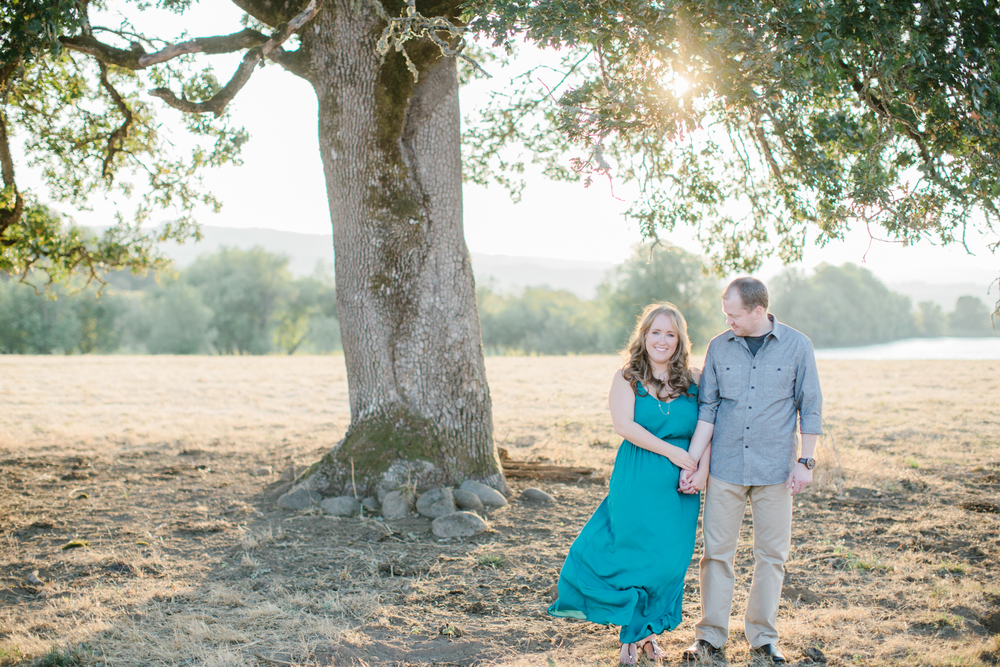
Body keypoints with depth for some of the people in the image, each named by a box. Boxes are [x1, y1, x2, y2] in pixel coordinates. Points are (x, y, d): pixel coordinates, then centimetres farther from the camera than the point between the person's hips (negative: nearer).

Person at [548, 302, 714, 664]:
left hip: (680, 487, 3)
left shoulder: (691, 382, 7)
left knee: (668, 560, 6)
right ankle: (632, 636, 19)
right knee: (633, 555, 2)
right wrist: (671, 451, -17)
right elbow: (624, 424, -13)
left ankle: (647, 631, 25)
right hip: (636, 483, -3)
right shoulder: (627, 378, -1)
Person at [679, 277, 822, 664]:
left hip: (774, 470, -1)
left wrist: (805, 462, -2)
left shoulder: (797, 346, -1)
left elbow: (810, 408, 3)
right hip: (725, 468, 1)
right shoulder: (719, 347, 3)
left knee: (772, 555, 6)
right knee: (717, 552, 3)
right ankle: (711, 635, 15)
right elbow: (707, 407, 5)